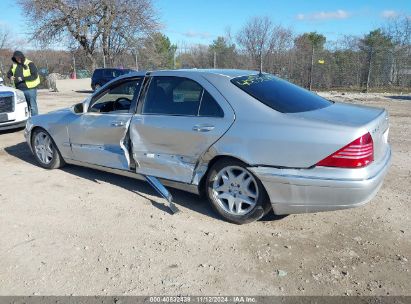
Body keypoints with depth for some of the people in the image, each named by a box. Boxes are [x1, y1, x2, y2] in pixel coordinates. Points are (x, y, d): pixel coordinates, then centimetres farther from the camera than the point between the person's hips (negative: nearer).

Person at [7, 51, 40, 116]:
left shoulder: (30, 64, -7)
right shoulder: (14, 65, 11)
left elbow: (35, 75, -15)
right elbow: (9, 73, 21)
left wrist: (23, 78, -19)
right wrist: (10, 77, -3)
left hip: (30, 89, -6)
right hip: (20, 89, 6)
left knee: (33, 106, -1)